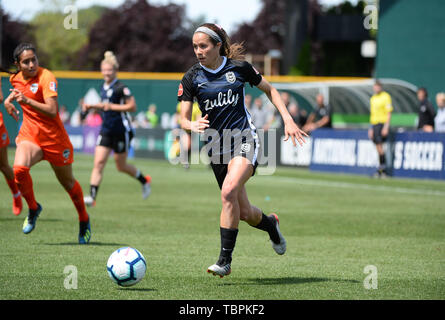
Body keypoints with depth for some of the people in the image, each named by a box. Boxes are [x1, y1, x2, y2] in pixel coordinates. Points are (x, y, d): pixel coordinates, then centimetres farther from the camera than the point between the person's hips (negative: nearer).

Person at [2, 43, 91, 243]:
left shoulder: (46, 77, -19)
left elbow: (52, 111, -29)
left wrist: (27, 100, -37)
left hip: (54, 137, -4)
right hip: (29, 134, 4)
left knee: (68, 183, 11)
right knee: (19, 169, -26)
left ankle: (84, 221, 36)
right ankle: (33, 208, 0)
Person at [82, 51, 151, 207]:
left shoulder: (121, 88, -13)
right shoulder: (104, 86, 10)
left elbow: (132, 106, -16)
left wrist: (111, 106, -21)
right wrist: (91, 106, 11)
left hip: (121, 131, -6)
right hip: (106, 130, 6)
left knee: (121, 166, 7)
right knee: (98, 162, -8)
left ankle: (144, 180, 34)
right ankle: (92, 197, -13)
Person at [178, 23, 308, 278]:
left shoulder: (239, 67, -3)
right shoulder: (192, 78, -1)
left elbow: (270, 90, 12)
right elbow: (184, 120, -3)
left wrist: (288, 120, 3)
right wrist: (193, 125, -27)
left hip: (244, 138, -3)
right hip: (217, 146, 3)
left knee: (229, 191, -29)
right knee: (245, 213, 6)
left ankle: (225, 260, -24)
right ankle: (271, 224, 42)